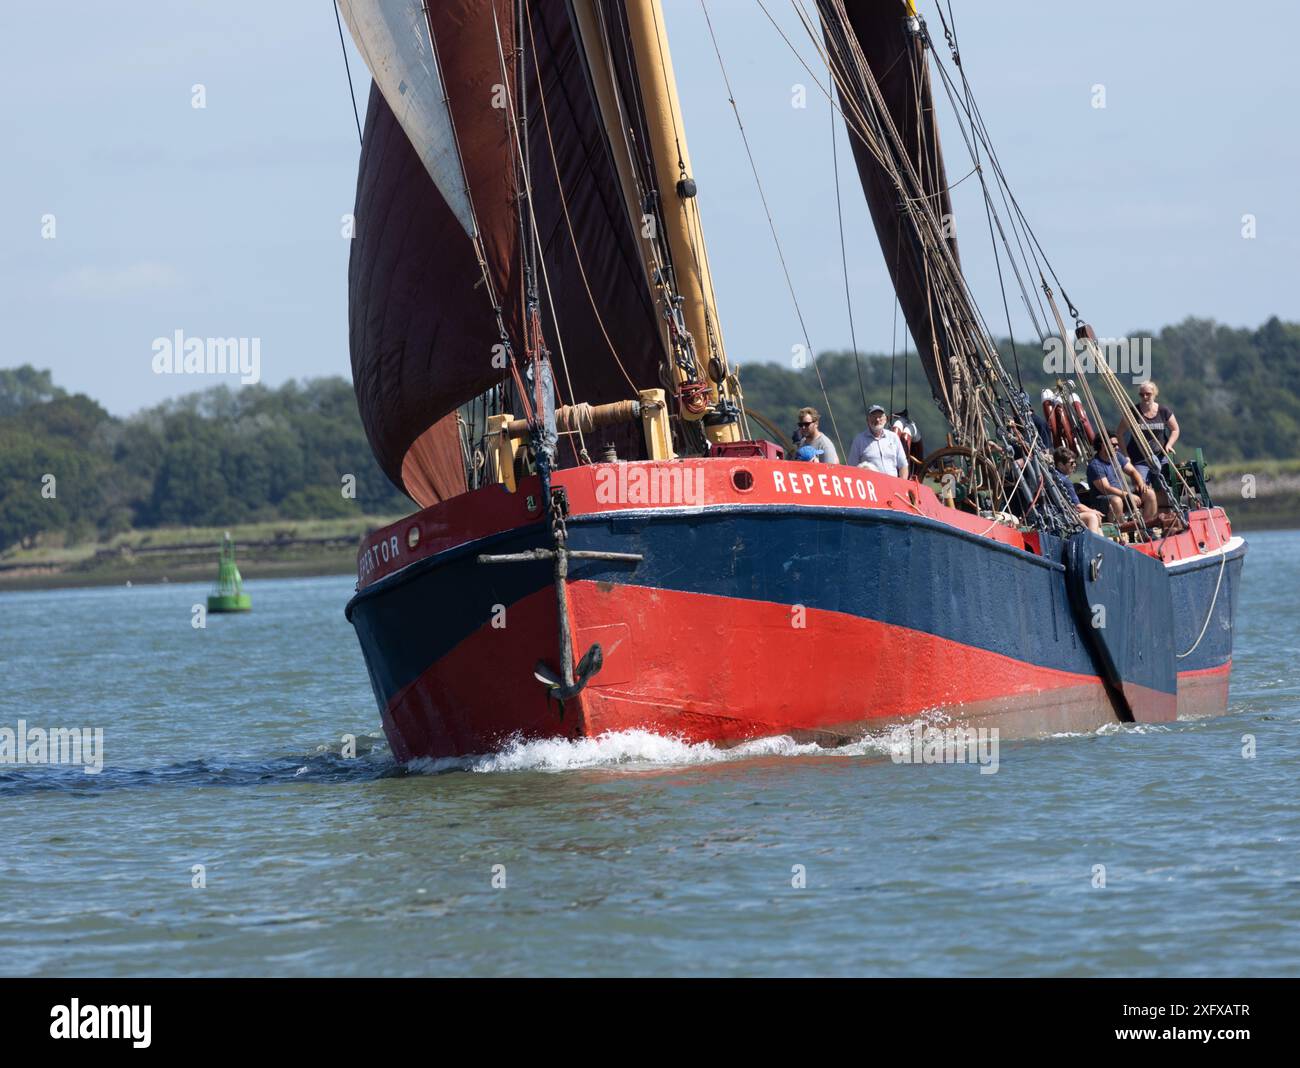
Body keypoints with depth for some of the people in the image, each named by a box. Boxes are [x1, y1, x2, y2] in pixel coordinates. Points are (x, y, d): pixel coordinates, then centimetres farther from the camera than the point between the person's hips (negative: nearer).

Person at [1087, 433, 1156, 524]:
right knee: (1116, 501, -40)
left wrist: (1141, 484, -6)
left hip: (1124, 493, 8)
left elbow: (1132, 471, 15)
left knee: (1150, 494, -9)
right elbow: (1106, 489, -22)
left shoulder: (1117, 456, 10)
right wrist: (1128, 495, -28)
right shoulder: (1095, 465, -15)